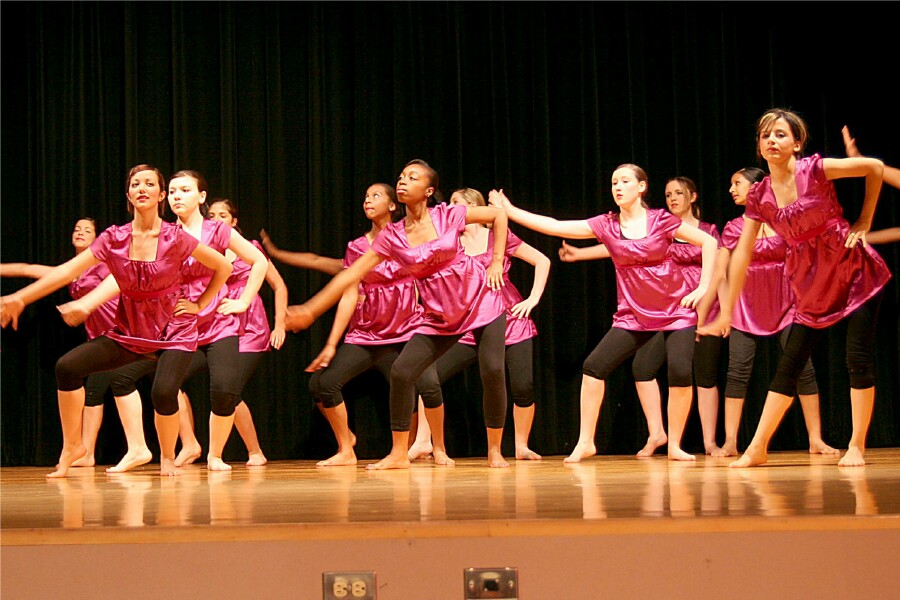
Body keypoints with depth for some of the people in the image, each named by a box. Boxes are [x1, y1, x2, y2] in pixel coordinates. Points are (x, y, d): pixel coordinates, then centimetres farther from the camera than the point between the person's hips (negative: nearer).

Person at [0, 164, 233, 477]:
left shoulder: (175, 238, -12)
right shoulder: (113, 239, -4)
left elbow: (223, 266, -2)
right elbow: (68, 269, -10)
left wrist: (200, 304, 0)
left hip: (174, 330, -4)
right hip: (130, 331, 4)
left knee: (163, 392, -29)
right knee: (68, 367, -12)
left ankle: (168, 457, 2)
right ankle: (72, 446, 5)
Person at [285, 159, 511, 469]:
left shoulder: (447, 216, -9)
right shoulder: (392, 237, -4)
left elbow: (498, 214, 2)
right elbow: (352, 273, -5)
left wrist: (496, 262, -3)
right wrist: (310, 309, -8)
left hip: (481, 300, -3)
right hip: (440, 316, 3)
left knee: (493, 372, -15)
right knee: (401, 372, -8)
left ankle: (494, 451, 3)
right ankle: (399, 454, 4)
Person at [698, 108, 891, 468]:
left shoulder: (814, 169, -13)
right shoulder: (759, 196, -2)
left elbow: (876, 167, -7)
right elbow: (741, 255, 0)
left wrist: (864, 221, -6)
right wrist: (726, 313, 0)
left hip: (853, 270, -4)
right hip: (810, 283, 4)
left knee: (859, 359, -6)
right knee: (789, 366, 5)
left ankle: (857, 446, 4)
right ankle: (758, 448, 9)